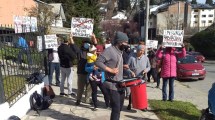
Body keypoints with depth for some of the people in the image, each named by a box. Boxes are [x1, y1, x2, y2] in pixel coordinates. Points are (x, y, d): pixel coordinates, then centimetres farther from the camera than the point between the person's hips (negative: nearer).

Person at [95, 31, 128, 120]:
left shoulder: (119, 51, 13)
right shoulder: (109, 50, -15)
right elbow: (98, 62, -21)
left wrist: (123, 66, 10)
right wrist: (110, 70, -25)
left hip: (120, 84, 9)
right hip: (112, 85, -9)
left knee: (119, 107, 20)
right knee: (116, 109, -6)